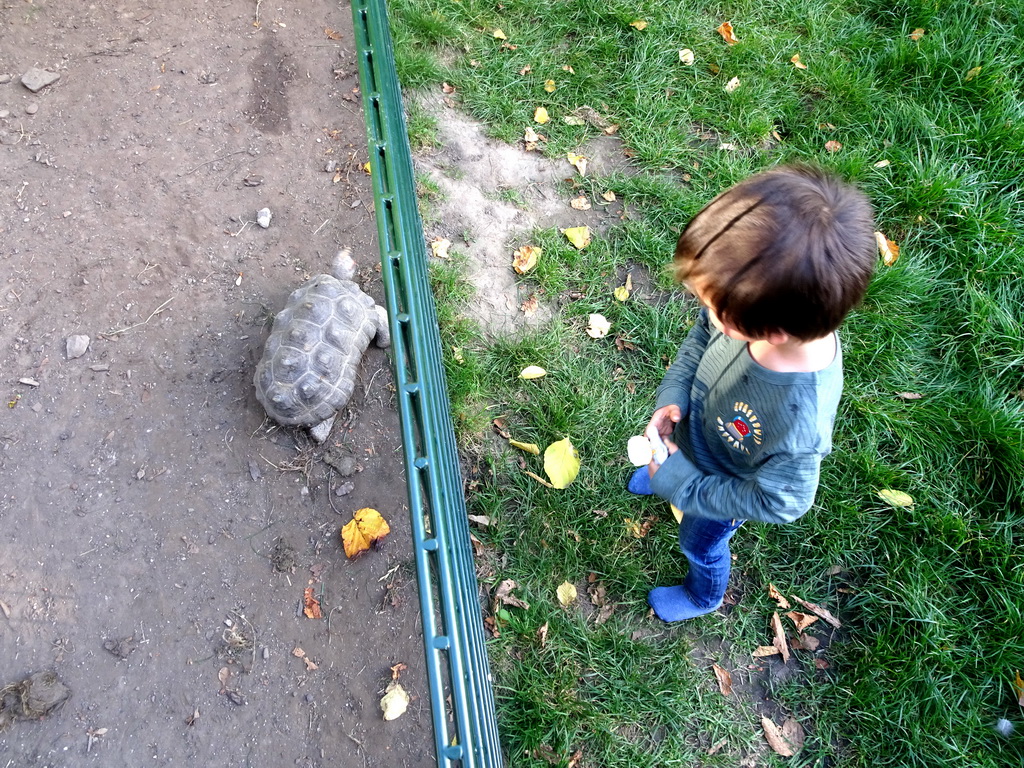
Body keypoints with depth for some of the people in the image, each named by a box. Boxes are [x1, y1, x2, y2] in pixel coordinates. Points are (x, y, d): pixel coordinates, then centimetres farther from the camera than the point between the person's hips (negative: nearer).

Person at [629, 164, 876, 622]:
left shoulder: (798, 421, -49)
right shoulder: (755, 307, -34)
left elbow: (778, 503, -29)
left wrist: (683, 485, -24)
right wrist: (672, 395, -20)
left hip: (724, 489, -4)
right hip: (692, 427, 4)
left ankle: (703, 596, 63)